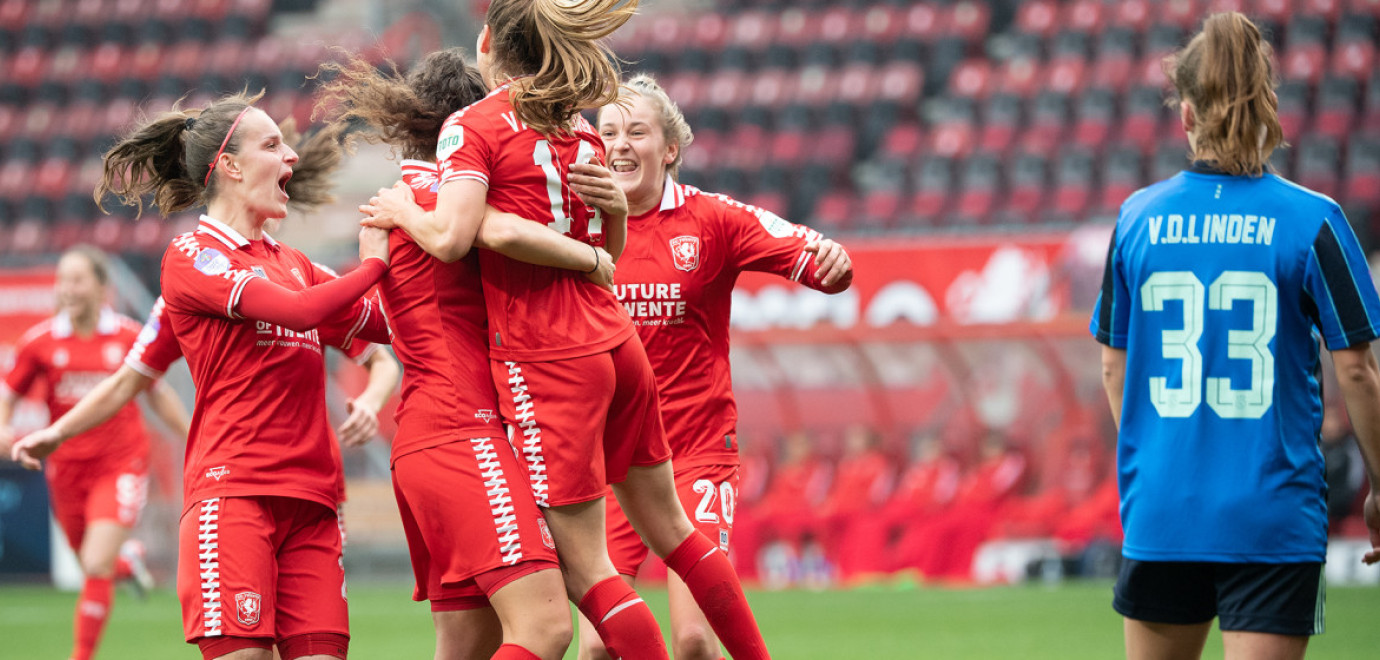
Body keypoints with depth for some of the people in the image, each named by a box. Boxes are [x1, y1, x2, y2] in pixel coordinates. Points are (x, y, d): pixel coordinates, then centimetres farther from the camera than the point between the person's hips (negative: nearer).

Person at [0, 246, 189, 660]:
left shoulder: (129, 337, -2)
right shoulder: (40, 341, -2)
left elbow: (157, 395, 12)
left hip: (120, 465, -2)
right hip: (67, 467, 2)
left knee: (96, 567, -16)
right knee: (94, 567, 14)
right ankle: (127, 561, 51)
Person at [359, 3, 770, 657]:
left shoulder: (473, 127, -8)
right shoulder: (576, 127, 13)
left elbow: (451, 237, -20)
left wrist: (402, 211, -4)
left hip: (546, 359, -7)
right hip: (616, 342, 7)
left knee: (584, 567, -4)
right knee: (670, 528, 20)